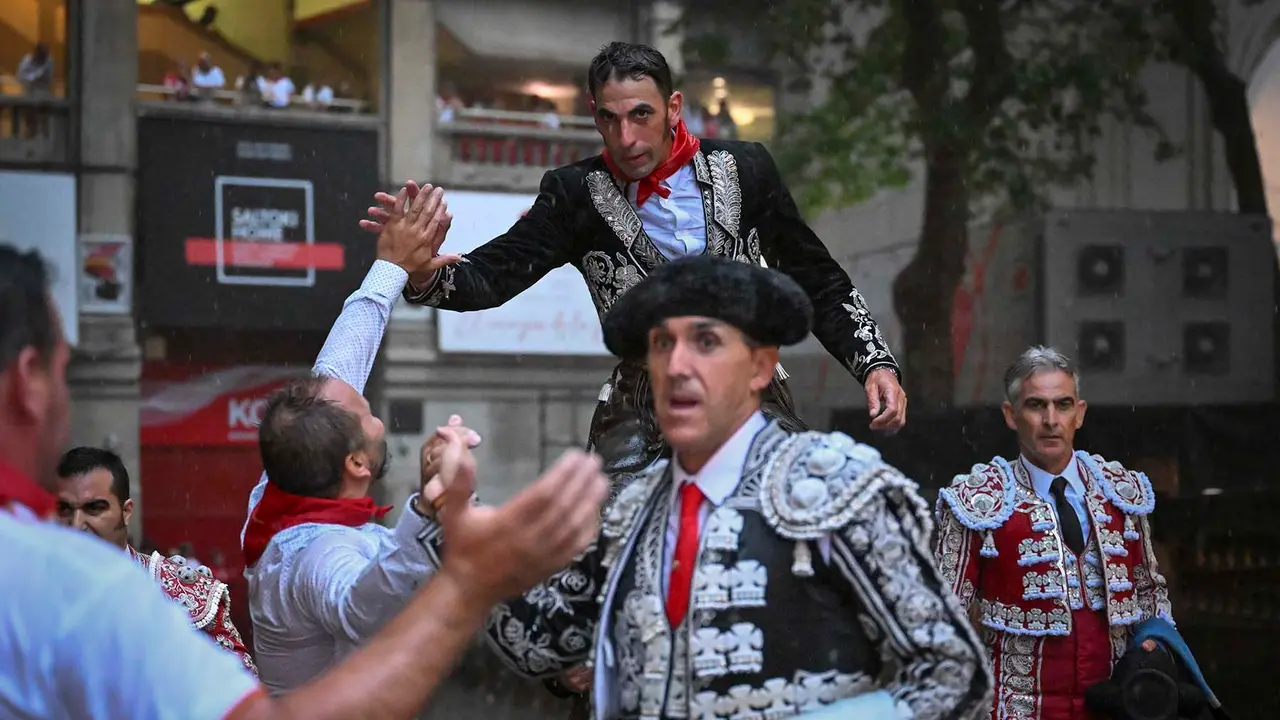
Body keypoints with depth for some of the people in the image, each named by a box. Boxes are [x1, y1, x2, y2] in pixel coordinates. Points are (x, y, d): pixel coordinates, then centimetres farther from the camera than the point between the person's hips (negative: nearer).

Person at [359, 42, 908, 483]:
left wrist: (876, 363, -2)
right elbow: (491, 276, -8)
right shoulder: (578, 195, 0)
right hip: (641, 420, -1)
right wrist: (423, 270, -30)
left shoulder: (744, 171, 2)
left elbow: (819, 283, 11)